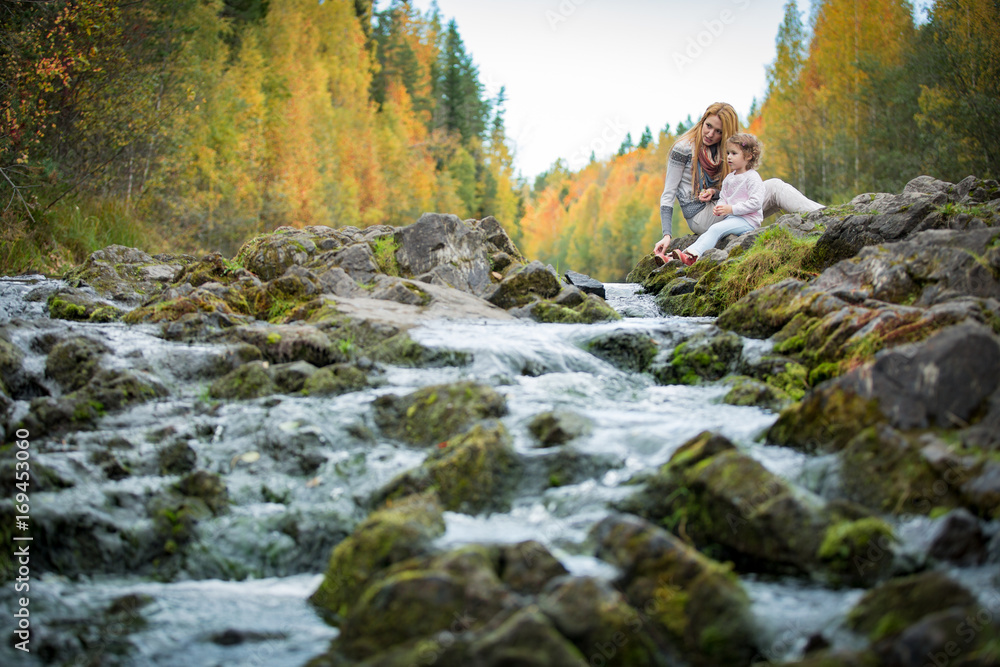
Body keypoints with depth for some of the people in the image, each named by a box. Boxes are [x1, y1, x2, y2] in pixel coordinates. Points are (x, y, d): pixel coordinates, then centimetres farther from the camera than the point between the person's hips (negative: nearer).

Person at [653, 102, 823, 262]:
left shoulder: (722, 151, 12)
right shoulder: (683, 149, -8)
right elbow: (668, 194, -9)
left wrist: (714, 192, -11)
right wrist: (667, 235, -19)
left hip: (715, 210, 7)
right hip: (700, 217, -7)